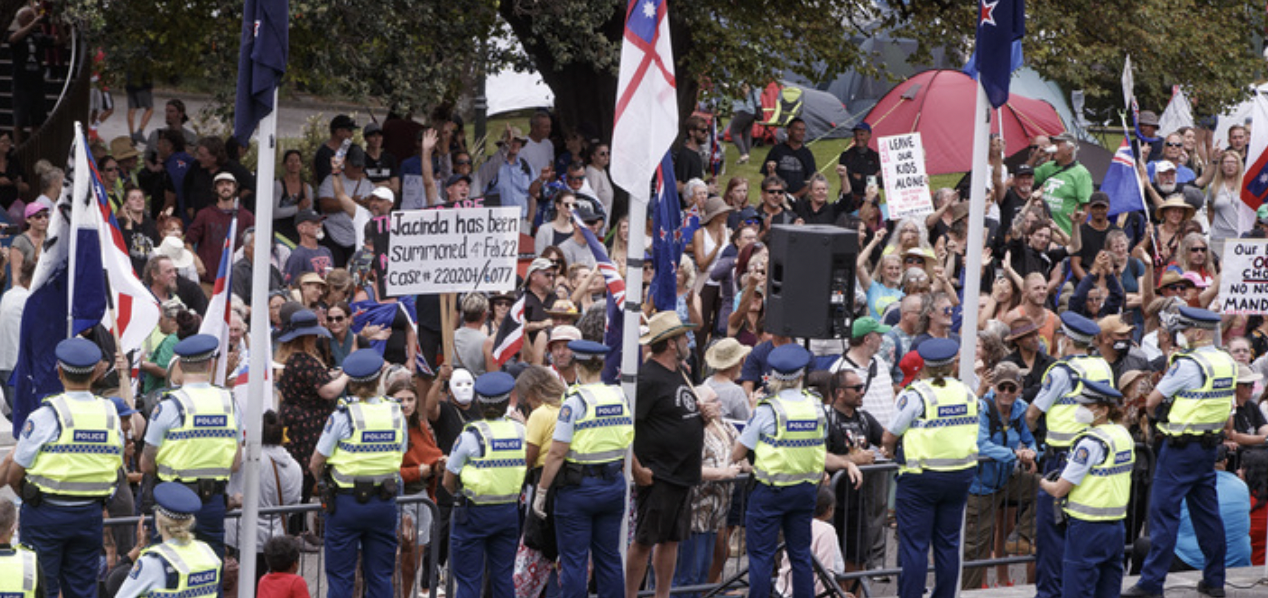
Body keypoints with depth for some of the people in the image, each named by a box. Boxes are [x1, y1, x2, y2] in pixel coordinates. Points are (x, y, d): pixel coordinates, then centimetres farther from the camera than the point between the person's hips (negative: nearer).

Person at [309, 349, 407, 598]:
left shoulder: (343, 416, -12)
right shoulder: (396, 414, 0)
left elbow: (316, 465, -7)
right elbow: (400, 455, 8)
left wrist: (325, 483, 13)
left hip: (346, 503, -3)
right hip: (384, 503, 4)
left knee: (340, 576, 3)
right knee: (380, 576, 10)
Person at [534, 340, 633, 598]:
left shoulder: (575, 402, -14)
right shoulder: (620, 398, 4)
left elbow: (557, 453, -15)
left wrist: (541, 492, -9)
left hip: (578, 488, -6)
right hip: (614, 485, 6)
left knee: (573, 560, 1)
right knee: (609, 557, 13)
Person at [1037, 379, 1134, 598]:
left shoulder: (1091, 442, -18)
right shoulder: (1124, 436, 8)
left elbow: (1059, 490, -15)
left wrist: (1043, 483, 8)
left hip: (1088, 529, -8)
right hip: (1116, 526, 8)